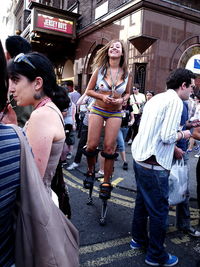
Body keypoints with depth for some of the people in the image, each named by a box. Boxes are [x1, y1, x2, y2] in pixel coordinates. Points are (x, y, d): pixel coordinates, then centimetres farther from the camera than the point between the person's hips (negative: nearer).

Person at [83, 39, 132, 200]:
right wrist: (102, 97, -15)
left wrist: (122, 100, -9)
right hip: (97, 110, 0)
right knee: (92, 145, -6)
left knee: (109, 147, -3)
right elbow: (89, 90, 3)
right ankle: (91, 171, 25)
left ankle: (106, 182, 11)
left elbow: (128, 93, 14)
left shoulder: (126, 73, 3)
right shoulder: (99, 70, 0)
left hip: (115, 113, 1)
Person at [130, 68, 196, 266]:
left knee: (142, 202, 22)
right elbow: (167, 137, -20)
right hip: (154, 165, -9)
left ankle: (138, 239, 40)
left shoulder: (157, 98, 14)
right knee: (159, 210, 6)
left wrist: (174, 148, 21)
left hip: (140, 158, 9)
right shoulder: (175, 101, -13)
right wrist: (183, 134, 0)